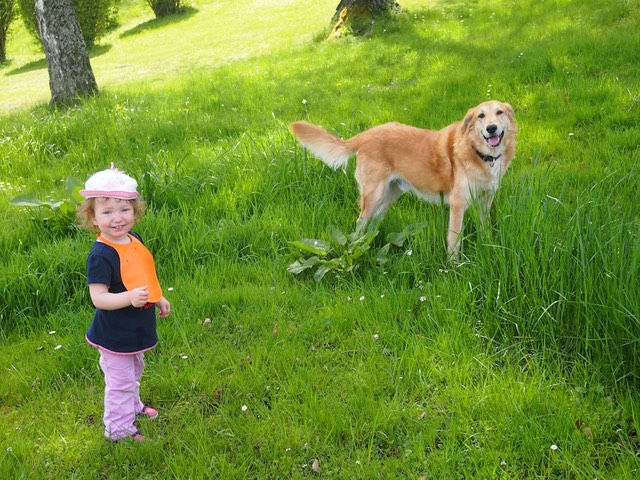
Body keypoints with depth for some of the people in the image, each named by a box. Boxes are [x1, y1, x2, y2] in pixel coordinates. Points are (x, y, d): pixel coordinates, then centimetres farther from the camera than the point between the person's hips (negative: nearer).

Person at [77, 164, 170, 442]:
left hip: (136, 330, 9)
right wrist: (130, 298, -43)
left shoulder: (134, 240, -1)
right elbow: (98, 297, -30)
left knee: (134, 372, 29)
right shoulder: (101, 255, -28)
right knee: (120, 381, 6)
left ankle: (133, 407, 51)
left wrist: (158, 299, 21)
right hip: (115, 334, -9)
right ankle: (118, 428, 24)